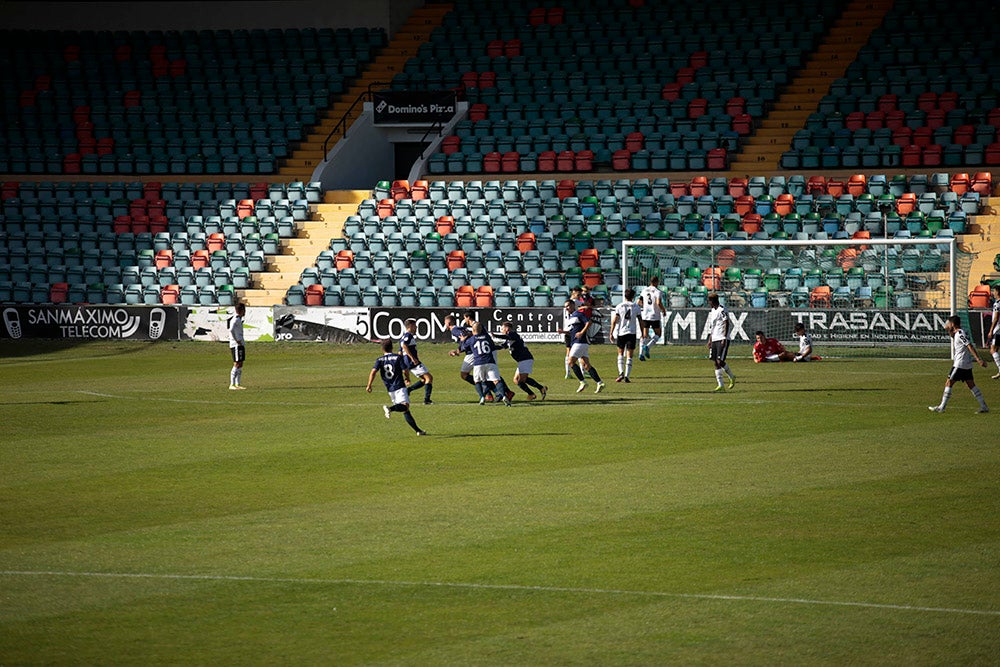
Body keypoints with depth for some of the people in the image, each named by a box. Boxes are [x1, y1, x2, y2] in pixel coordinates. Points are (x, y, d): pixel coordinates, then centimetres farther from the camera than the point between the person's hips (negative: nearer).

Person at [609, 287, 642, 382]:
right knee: (629, 356, 4)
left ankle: (621, 373, -2)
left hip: (621, 332, 0)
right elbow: (640, 321, 3)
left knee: (620, 353, 15)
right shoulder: (636, 307, 1)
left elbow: (614, 321, -4)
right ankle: (626, 376, -3)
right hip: (632, 333, 0)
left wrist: (611, 333, 1)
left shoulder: (619, 306, -1)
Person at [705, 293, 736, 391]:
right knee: (716, 362, 2)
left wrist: (724, 339, -20)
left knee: (720, 361, -13)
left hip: (722, 339, -9)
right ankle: (720, 385, 3)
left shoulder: (722, 310, -11)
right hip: (714, 339, 9)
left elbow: (727, 324, -14)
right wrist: (710, 340, 20)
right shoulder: (712, 311, 17)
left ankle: (732, 377, 11)